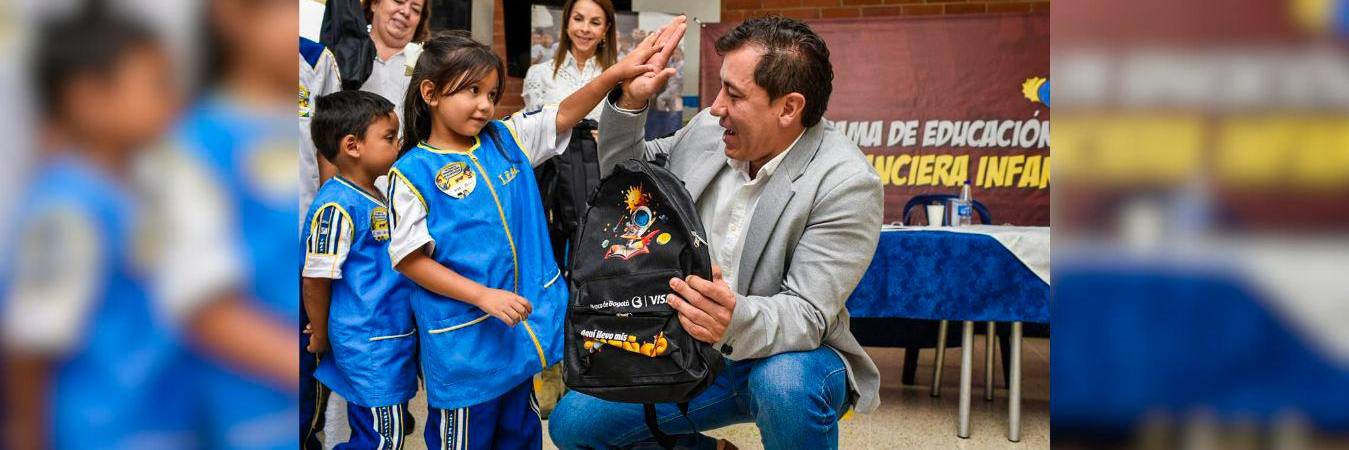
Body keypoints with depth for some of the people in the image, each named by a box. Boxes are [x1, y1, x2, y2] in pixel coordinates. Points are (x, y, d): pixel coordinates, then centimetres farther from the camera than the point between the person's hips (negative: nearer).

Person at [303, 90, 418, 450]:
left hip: (393, 337, 9)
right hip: (368, 345, -9)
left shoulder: (376, 197, 8)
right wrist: (320, 338, -7)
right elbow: (316, 279, -17)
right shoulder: (337, 205, -20)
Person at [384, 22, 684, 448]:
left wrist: (614, 73, -18)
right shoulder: (412, 173, -11)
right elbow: (410, 259, -13)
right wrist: (483, 296, -20)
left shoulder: (507, 140, 5)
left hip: (528, 322, 6)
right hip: (464, 340, -5)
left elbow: (563, 115, -1)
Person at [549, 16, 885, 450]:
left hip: (786, 355, -6)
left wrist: (736, 321, -48)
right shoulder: (707, 131, -4)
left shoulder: (846, 184, -22)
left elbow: (807, 314, -27)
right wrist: (630, 100, -5)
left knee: (787, 386, -39)